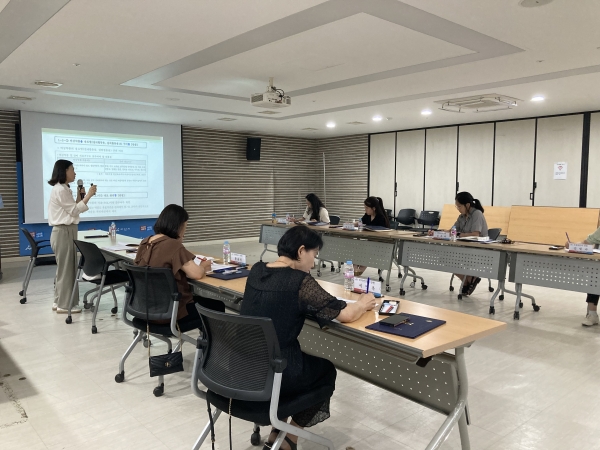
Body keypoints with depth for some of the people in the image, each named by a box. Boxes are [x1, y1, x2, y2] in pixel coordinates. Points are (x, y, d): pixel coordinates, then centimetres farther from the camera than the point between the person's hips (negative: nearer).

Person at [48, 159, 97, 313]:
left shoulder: (63, 189, 16)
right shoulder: (60, 190, -15)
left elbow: (72, 210, 15)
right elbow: (74, 211, -16)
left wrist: (79, 196, 8)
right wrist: (88, 196, -16)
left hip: (66, 232, 10)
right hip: (64, 232, -10)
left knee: (64, 267, 15)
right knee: (66, 268, -4)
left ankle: (59, 302, 22)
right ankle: (64, 305, 4)